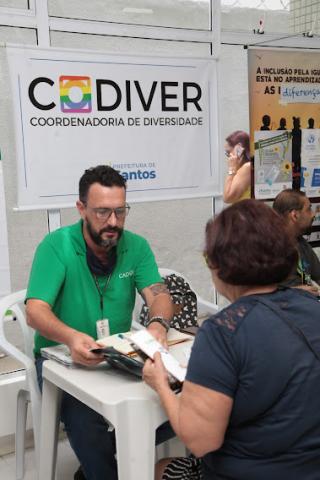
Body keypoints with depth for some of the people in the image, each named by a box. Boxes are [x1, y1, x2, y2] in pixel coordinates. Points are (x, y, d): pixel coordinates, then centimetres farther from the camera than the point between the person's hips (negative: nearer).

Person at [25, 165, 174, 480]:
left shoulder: (136, 246, -2)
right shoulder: (56, 246, -13)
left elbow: (159, 296, -10)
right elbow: (35, 311, -21)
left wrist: (158, 324, -36)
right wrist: (71, 337, -43)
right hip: (61, 357, -4)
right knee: (84, 417, -31)